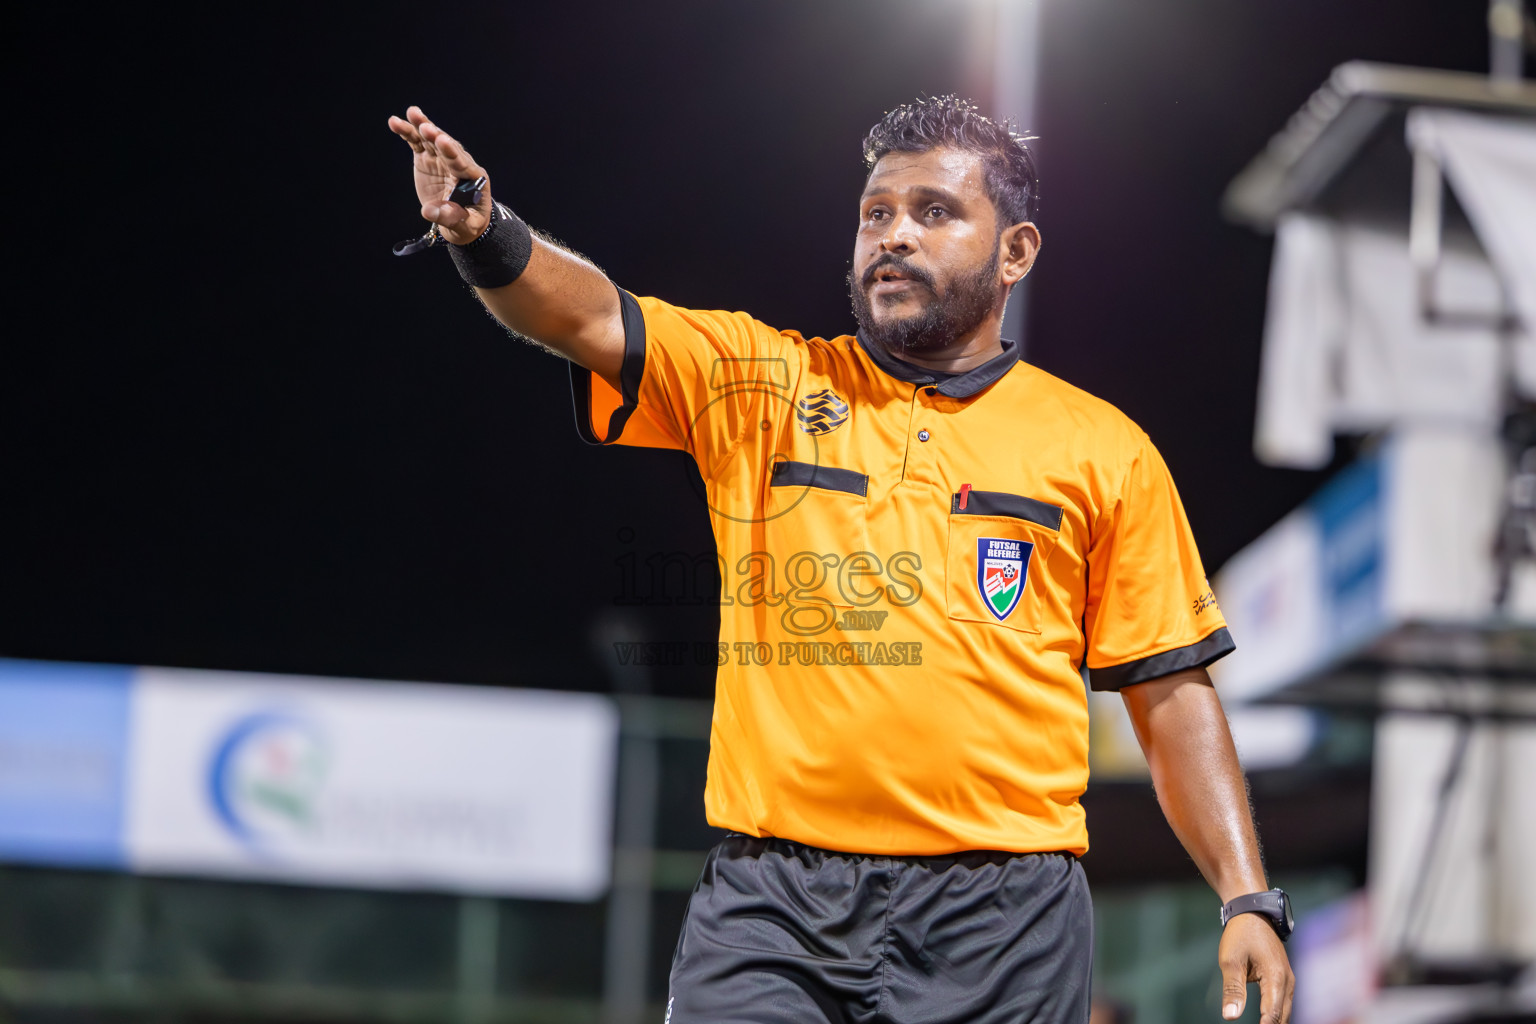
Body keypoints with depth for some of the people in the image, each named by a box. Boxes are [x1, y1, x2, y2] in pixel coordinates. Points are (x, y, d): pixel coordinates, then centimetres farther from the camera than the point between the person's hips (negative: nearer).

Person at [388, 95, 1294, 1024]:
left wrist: (1249, 900, 1)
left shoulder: (1102, 451, 9)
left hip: (1001, 921, 0)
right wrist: (483, 233, -25)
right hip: (769, 909, 0)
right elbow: (592, 320, -5)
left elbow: (1173, 694, 9)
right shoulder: (760, 382, 10)